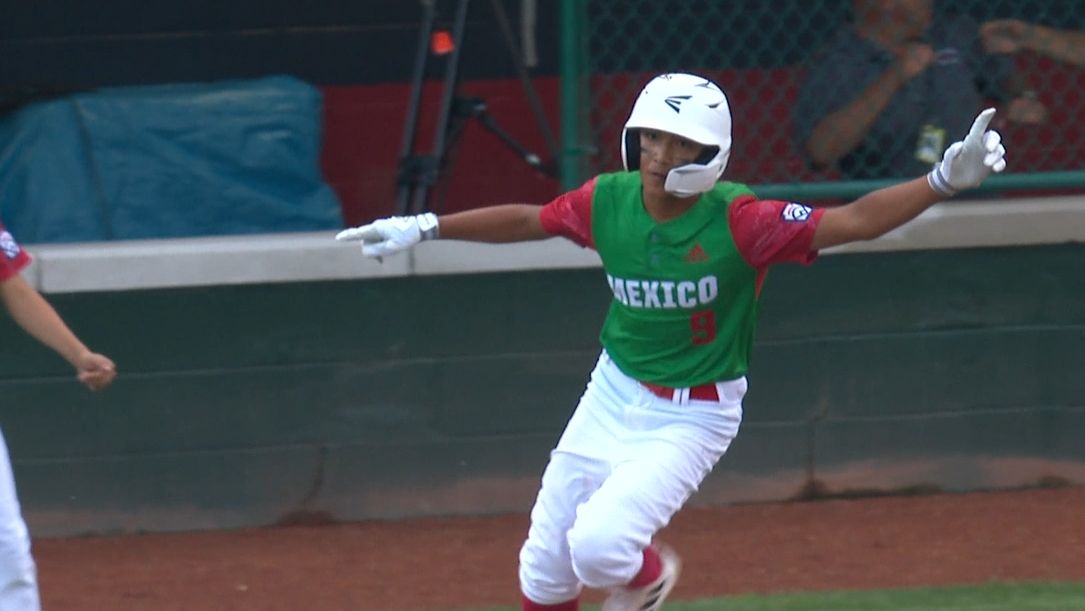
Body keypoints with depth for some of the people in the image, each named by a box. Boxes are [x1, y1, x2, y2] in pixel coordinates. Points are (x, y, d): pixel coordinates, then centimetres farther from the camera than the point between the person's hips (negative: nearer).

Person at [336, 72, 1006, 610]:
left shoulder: (738, 221, -24)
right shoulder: (608, 200, -10)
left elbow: (854, 220, -31)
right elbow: (527, 220, 10)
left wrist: (944, 182, -44)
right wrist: (425, 228, 11)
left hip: (693, 416, -5)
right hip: (612, 395, 5)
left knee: (599, 547, -22)